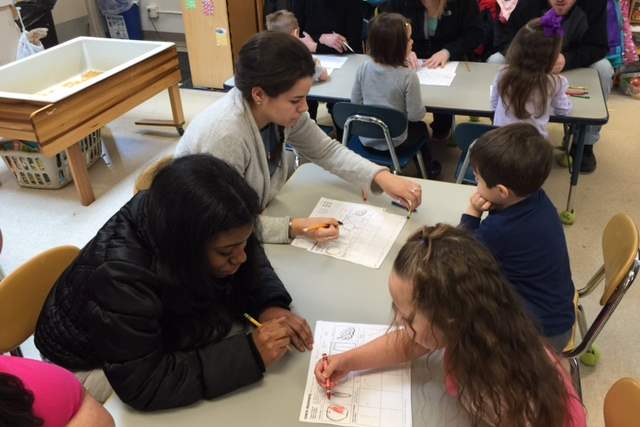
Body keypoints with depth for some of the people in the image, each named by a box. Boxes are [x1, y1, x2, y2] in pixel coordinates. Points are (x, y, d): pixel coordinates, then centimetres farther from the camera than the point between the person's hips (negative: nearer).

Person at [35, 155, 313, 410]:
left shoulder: (179, 218, -22)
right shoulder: (120, 280, -39)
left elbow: (252, 261, -5)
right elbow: (143, 384, -34)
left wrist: (269, 306, -24)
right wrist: (249, 354, -37)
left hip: (159, 338, 5)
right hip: (92, 366, -5)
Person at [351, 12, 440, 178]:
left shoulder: (363, 68, -13)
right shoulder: (408, 76, -25)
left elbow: (355, 102, -1)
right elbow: (416, 115, -18)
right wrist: (421, 109, 4)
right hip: (393, 142, -3)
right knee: (420, 127, 30)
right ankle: (428, 169, 48)